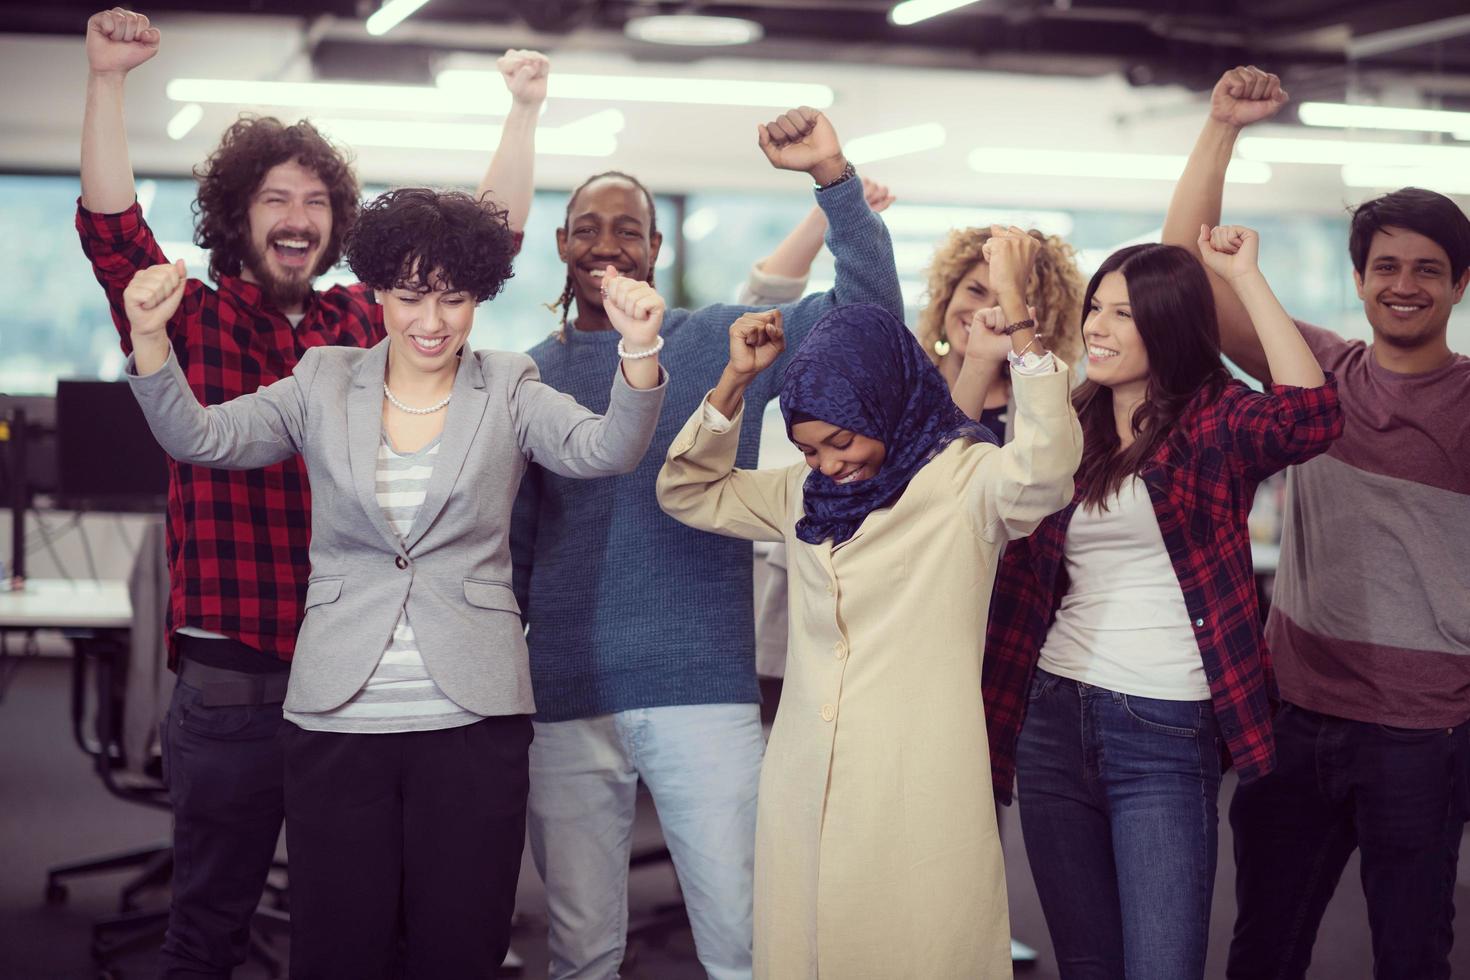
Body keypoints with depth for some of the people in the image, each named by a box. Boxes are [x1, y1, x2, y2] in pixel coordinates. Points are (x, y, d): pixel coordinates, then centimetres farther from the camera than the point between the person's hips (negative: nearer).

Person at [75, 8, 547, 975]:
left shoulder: (370, 325, 8)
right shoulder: (193, 324, 0)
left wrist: (525, 110, 7)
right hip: (232, 684, -3)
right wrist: (108, 80, -24)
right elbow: (111, 229, -15)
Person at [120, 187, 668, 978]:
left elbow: (606, 451, -11)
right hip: (338, 714, 1)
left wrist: (638, 348, -29)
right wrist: (149, 333, -18)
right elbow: (198, 437, -1)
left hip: (471, 715, -1)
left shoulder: (509, 392, 5)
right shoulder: (324, 384, 8)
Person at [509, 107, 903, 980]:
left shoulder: (721, 341, 4)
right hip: (565, 701, 2)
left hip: (704, 688, -2)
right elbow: (512, 545, 12)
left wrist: (832, 173, -19)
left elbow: (869, 310, -7)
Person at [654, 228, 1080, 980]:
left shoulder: (965, 480, -3)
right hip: (803, 794, 6)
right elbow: (688, 494, 21)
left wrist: (1016, 308, -27)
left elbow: (1045, 468, -23)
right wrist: (735, 380, 8)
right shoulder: (802, 493, 15)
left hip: (919, 797, -5)